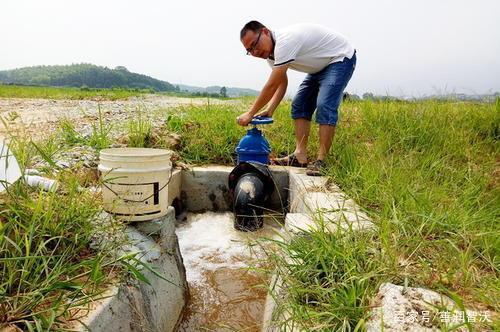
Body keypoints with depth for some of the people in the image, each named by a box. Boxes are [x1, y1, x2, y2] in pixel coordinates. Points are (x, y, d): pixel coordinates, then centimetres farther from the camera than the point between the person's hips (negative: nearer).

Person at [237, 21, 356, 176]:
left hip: (341, 58, -9)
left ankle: (321, 161, -20)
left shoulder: (285, 42, -33)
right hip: (320, 65, 9)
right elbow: (282, 83, 1)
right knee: (299, 105, 0)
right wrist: (269, 110, -13)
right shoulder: (270, 51, -3)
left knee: (325, 106, -24)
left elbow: (271, 86, -32)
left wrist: (250, 114, -24)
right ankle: (300, 156, -1)